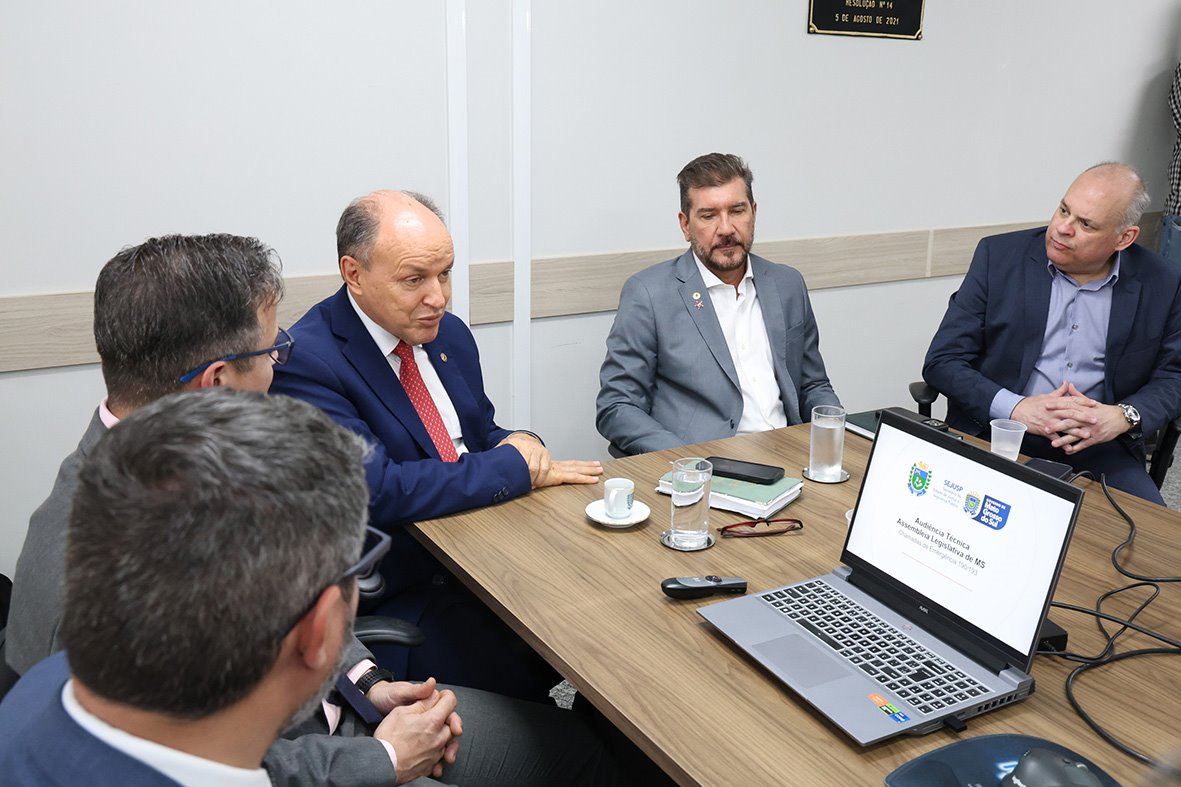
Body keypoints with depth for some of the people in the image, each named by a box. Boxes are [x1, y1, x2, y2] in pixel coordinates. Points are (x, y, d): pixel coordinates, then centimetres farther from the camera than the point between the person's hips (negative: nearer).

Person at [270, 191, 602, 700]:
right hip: (395, 598, -6)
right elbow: (378, 490, -23)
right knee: (530, 669, -27)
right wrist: (518, 467, -16)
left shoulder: (449, 334, 9)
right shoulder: (305, 362, -15)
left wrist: (521, 445, -7)